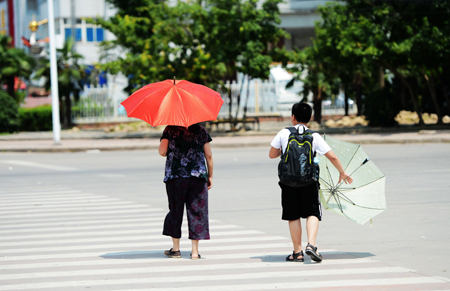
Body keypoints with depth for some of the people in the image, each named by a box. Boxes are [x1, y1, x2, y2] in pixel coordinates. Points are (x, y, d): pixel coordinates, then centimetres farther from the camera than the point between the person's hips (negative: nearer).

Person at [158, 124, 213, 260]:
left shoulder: (170, 130, 1)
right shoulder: (201, 131, 6)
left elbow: (162, 152, -7)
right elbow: (209, 156, 5)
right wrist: (210, 176, 13)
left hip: (175, 175, -1)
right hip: (198, 176, 1)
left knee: (176, 210, 9)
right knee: (197, 211, 4)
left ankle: (176, 249, 13)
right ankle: (195, 251, 2)